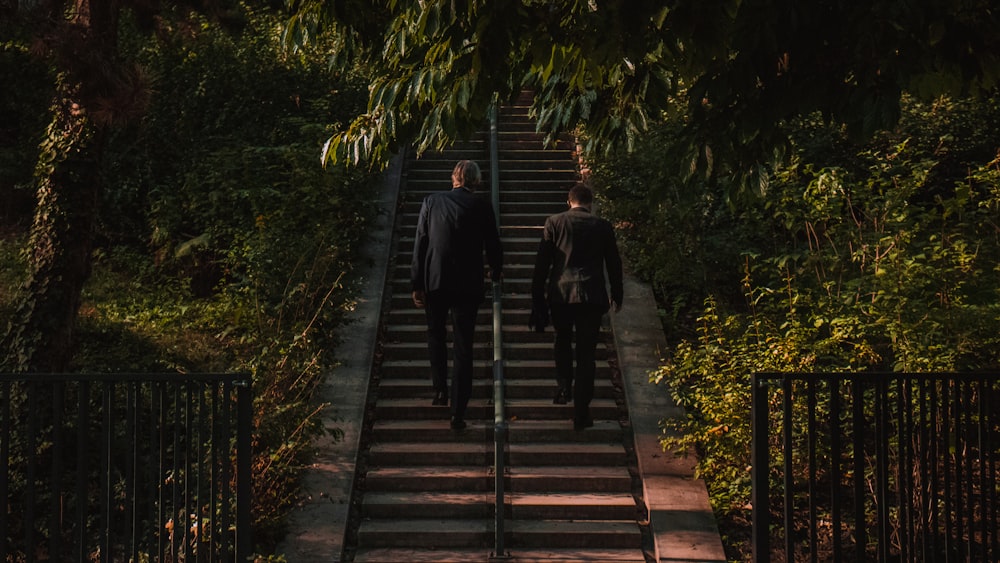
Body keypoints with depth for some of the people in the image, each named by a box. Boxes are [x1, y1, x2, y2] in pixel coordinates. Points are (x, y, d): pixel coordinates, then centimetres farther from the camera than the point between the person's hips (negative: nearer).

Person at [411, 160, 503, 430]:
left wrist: (417, 284, 3)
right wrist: (496, 271, 23)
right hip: (468, 285, -1)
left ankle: (440, 389, 23)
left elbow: (420, 244, -1)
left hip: (434, 281, 1)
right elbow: (492, 245, 3)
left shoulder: (432, 201, -1)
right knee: (463, 347, 3)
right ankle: (458, 412, 1)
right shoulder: (482, 206, -4)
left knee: (436, 335, 25)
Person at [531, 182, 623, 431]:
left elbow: (542, 263, 0)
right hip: (592, 296, 0)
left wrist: (537, 297, 6)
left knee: (563, 341, 27)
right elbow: (614, 264, 11)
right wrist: (616, 296, 24)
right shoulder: (602, 226, 5)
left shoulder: (554, 222, 2)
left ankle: (563, 387, 16)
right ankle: (581, 413, 4)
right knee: (586, 353, 4)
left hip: (560, 294, 0)